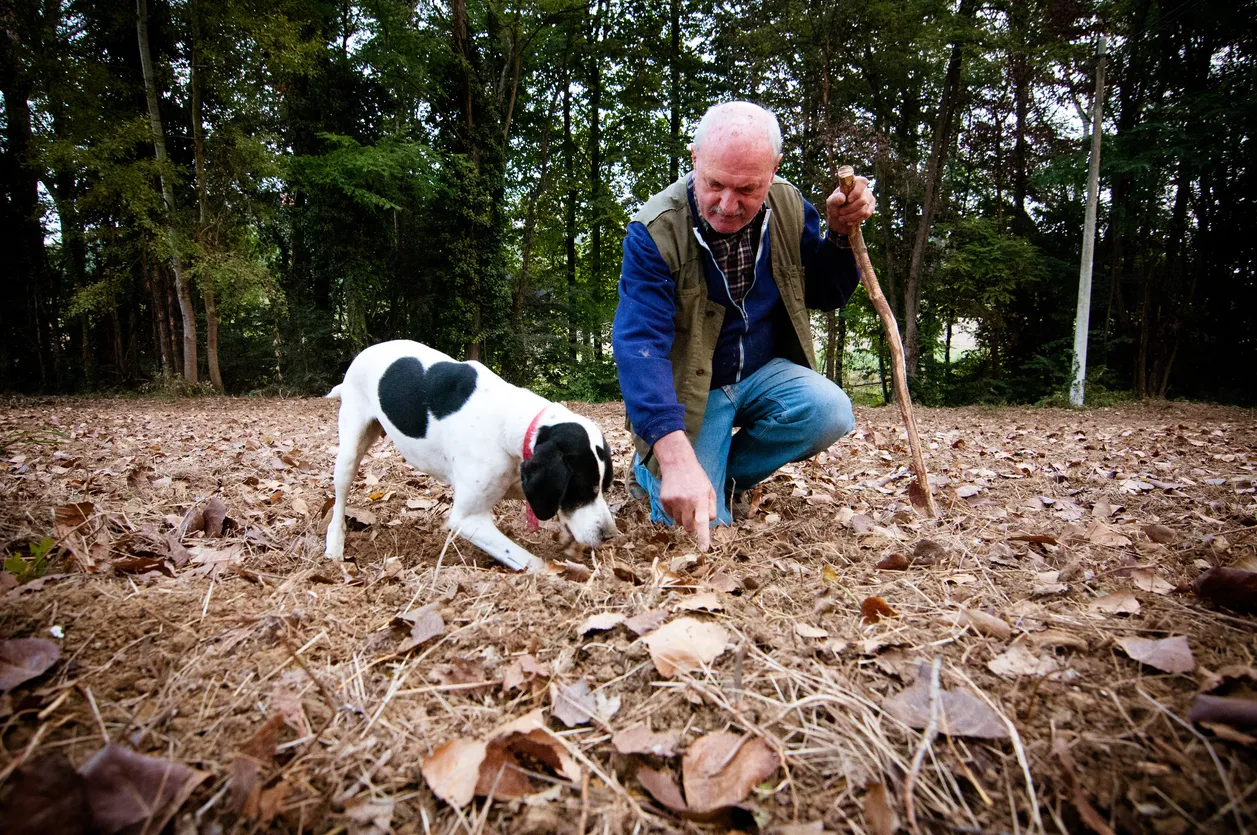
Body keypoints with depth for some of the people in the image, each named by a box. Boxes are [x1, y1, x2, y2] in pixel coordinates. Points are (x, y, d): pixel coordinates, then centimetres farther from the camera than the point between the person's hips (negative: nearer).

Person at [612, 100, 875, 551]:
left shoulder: (789, 208, -7)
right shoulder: (655, 230, -24)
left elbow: (824, 295, 7)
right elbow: (639, 344, -35)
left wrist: (840, 233, -15)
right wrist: (676, 457, -48)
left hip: (762, 373, 5)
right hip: (688, 390, -4)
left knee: (829, 411, -26)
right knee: (699, 524, -18)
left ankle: (727, 475, -2)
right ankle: (652, 469, 16)